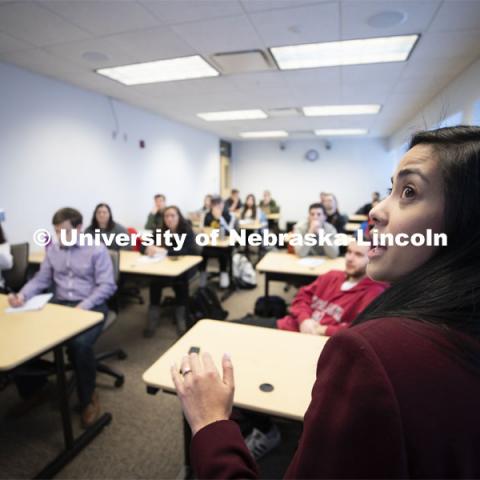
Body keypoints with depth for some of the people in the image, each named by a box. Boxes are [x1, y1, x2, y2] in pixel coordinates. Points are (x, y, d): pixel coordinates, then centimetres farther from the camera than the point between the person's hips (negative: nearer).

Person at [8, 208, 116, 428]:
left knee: (79, 344, -32)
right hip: (59, 305, 5)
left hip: (90, 306, -5)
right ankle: (33, 385, 15)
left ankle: (88, 398, -4)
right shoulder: (52, 249, 12)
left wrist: (84, 306, -21)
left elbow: (107, 285, -9)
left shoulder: (97, 249, -5)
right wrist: (22, 295, -7)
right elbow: (41, 279, 13)